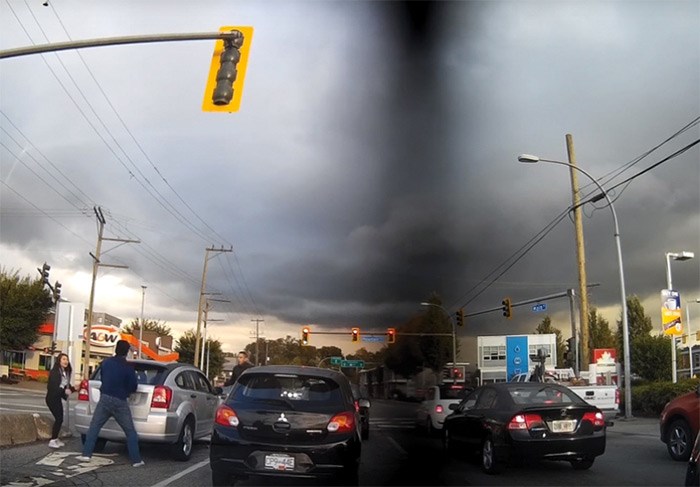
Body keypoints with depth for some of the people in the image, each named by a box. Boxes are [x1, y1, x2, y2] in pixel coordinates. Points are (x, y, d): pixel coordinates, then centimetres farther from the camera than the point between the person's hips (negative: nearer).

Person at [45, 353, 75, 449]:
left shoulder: (66, 372, 7)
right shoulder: (54, 372, -16)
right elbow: (53, 386, -21)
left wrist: (73, 388, -3)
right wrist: (64, 391, -24)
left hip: (58, 398, 8)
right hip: (52, 398, -8)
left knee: (59, 418, 12)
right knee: (59, 418, -11)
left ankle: (56, 439, 24)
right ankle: (52, 441, -6)